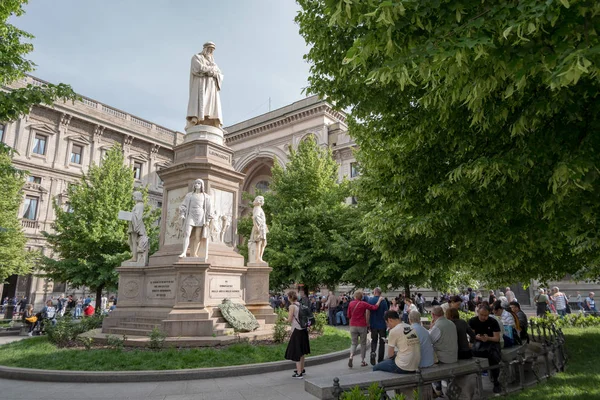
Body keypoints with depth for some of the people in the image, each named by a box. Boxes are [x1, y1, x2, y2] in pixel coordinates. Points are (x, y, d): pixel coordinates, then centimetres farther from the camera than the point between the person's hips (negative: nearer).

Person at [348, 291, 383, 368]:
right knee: (363, 343, 13)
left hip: (353, 326, 2)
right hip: (362, 326, -2)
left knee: (354, 343, 10)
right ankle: (362, 361, 14)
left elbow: (349, 316, 4)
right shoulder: (363, 304, -8)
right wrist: (379, 300, -1)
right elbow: (374, 307, -13)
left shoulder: (351, 303, -1)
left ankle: (351, 356, -14)